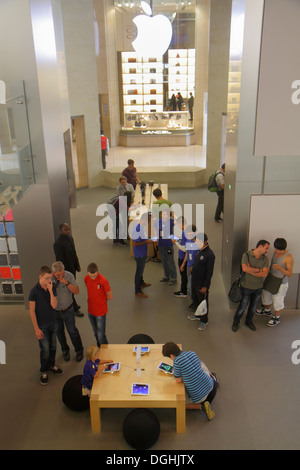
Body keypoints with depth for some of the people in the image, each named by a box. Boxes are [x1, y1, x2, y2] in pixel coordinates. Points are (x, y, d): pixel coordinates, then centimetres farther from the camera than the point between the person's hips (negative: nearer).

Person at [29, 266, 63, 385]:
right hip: (42, 326, -4)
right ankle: (44, 371, 24)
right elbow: (32, 311, -14)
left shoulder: (52, 288, -5)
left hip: (53, 323, 4)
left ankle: (51, 365, 39)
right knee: (45, 350, 4)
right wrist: (36, 329, -14)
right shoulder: (34, 291, -18)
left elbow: (54, 305, -14)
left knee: (53, 347, 18)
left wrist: (50, 291, -23)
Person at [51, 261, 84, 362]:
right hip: (54, 311, 1)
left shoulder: (69, 276, -18)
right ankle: (65, 350, 43)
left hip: (68, 310, -1)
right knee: (59, 332, 18)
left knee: (72, 331, 9)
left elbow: (76, 291, -16)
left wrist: (67, 283, -28)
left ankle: (79, 350, 33)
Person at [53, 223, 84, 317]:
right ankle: (74, 309, 18)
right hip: (66, 269, -8)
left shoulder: (70, 238, 3)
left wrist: (77, 265, 15)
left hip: (72, 267, 8)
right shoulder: (58, 243, -24)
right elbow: (59, 259, -21)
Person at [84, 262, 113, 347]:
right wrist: (93, 300, 0)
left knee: (101, 336, -1)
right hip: (90, 311, 6)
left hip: (101, 312, -6)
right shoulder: (86, 279, -6)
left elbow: (110, 297, -12)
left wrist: (100, 299, 2)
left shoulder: (103, 281, -24)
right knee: (96, 334, 21)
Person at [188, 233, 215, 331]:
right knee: (195, 299, 23)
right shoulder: (199, 251, 3)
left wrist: (205, 286, -19)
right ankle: (197, 315, 44)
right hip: (194, 282, 8)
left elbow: (209, 272, -21)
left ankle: (204, 321, 24)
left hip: (202, 284, -8)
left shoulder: (209, 254, -23)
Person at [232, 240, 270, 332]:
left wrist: (251, 271, -22)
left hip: (258, 287, 4)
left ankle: (249, 321, 42)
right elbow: (244, 268, -29)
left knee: (253, 307, 19)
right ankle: (236, 322, 30)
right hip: (247, 286, -4)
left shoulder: (265, 258, -4)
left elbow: (265, 273, -15)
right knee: (242, 306, 7)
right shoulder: (247, 255, -14)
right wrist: (259, 270, -20)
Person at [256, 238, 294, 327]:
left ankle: (276, 318, 35)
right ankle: (267, 310, 53)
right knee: (266, 295, 25)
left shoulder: (288, 257, -27)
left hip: (280, 283, -7)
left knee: (278, 301, 11)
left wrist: (280, 268, -37)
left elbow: (290, 274, -22)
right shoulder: (275, 252, -5)